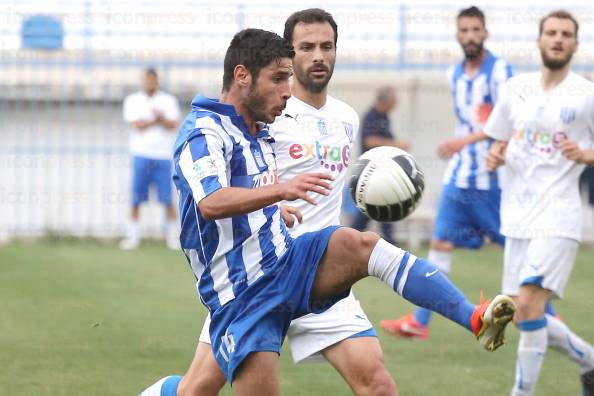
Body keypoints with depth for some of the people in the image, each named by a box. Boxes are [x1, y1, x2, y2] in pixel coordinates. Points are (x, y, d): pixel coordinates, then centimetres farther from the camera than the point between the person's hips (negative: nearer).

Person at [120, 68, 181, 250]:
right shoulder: (133, 100, 7)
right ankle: (133, 237, 3)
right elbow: (136, 125, -6)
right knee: (135, 200, -2)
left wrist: (162, 118, -24)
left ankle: (173, 237, 1)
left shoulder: (168, 100, 9)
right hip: (141, 155, 0)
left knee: (168, 200, -3)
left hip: (163, 155, 0)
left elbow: (173, 124, -5)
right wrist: (157, 120, -6)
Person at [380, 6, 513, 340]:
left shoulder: (499, 71, -11)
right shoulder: (455, 74, 11)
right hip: (460, 175, 6)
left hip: (493, 179, -6)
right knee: (441, 243, 2)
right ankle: (420, 322, 5)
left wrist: (467, 140, -27)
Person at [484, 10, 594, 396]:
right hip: (517, 215, 6)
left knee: (528, 303, -20)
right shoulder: (516, 88, 10)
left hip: (557, 215, -6)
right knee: (529, 315, 10)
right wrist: (495, 156, -2)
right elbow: (501, 143, 20)